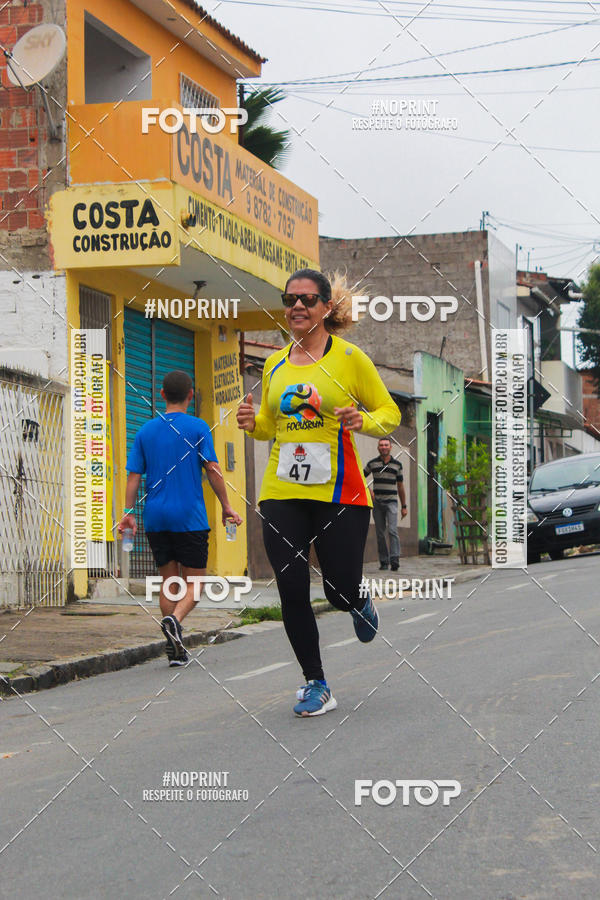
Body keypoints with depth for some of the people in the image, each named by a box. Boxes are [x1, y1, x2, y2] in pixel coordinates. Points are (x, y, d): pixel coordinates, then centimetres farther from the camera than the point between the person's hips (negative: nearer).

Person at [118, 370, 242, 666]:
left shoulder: (146, 431, 8)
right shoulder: (198, 428, -2)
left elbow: (134, 475, 4)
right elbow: (212, 469, -7)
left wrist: (128, 513, 4)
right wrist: (226, 506, 0)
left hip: (155, 518, 4)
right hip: (190, 518, -3)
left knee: (168, 581, 12)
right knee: (194, 581, 4)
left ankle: (175, 647, 7)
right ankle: (175, 619, -25)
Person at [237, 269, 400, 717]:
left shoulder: (349, 357, -2)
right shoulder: (274, 364, 11)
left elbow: (390, 411, 3)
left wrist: (364, 421, -18)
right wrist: (253, 423, 0)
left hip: (340, 492, -4)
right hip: (282, 492, 4)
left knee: (341, 592, -2)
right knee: (292, 592, -2)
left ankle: (362, 605, 37)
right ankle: (316, 685, 13)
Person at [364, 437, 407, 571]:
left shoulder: (397, 464, 7)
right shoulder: (372, 463, 6)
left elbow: (400, 486, 11)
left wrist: (404, 506, 11)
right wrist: (368, 489, 0)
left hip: (391, 502, -2)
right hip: (377, 503, 2)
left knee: (392, 530, -16)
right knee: (380, 533, 2)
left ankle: (395, 560, -22)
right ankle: (383, 561, 9)